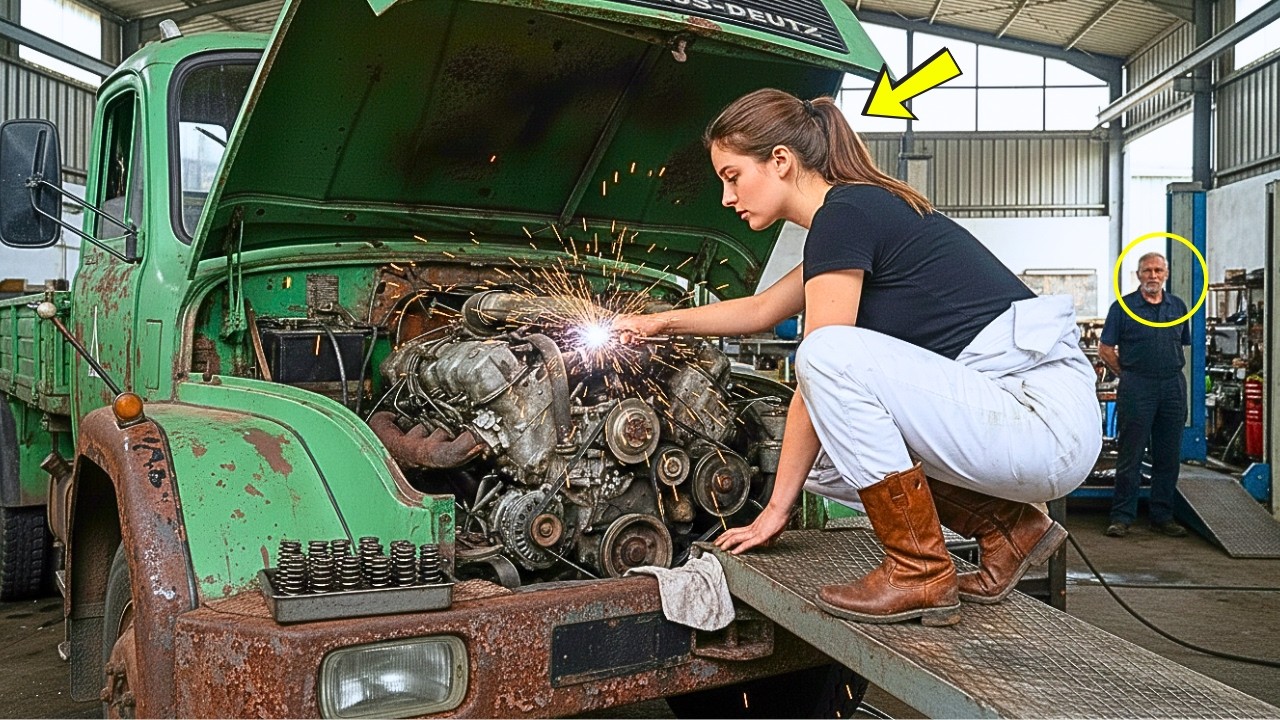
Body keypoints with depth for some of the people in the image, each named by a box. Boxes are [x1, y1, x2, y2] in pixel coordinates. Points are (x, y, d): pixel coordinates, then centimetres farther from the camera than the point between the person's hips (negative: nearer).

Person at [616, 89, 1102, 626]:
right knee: (825, 455, 10)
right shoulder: (869, 206, 16)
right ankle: (1007, 528, 12)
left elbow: (819, 371, -14)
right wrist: (658, 323, 35)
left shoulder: (842, 215, -13)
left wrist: (777, 508, -6)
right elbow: (762, 310, 29)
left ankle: (919, 573, -9)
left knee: (831, 356, -22)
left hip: (1045, 418, -10)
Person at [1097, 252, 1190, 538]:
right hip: (1137, 388, -4)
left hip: (1173, 387, 4)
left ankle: (1162, 516, 18)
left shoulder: (1178, 306, 13)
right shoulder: (1123, 307, 0)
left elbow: (1185, 345, 21)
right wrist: (1128, 375, 1)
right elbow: (1105, 348, 2)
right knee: (1130, 456, -2)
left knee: (1168, 456, 8)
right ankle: (1122, 517, 4)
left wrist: (1170, 371, 12)